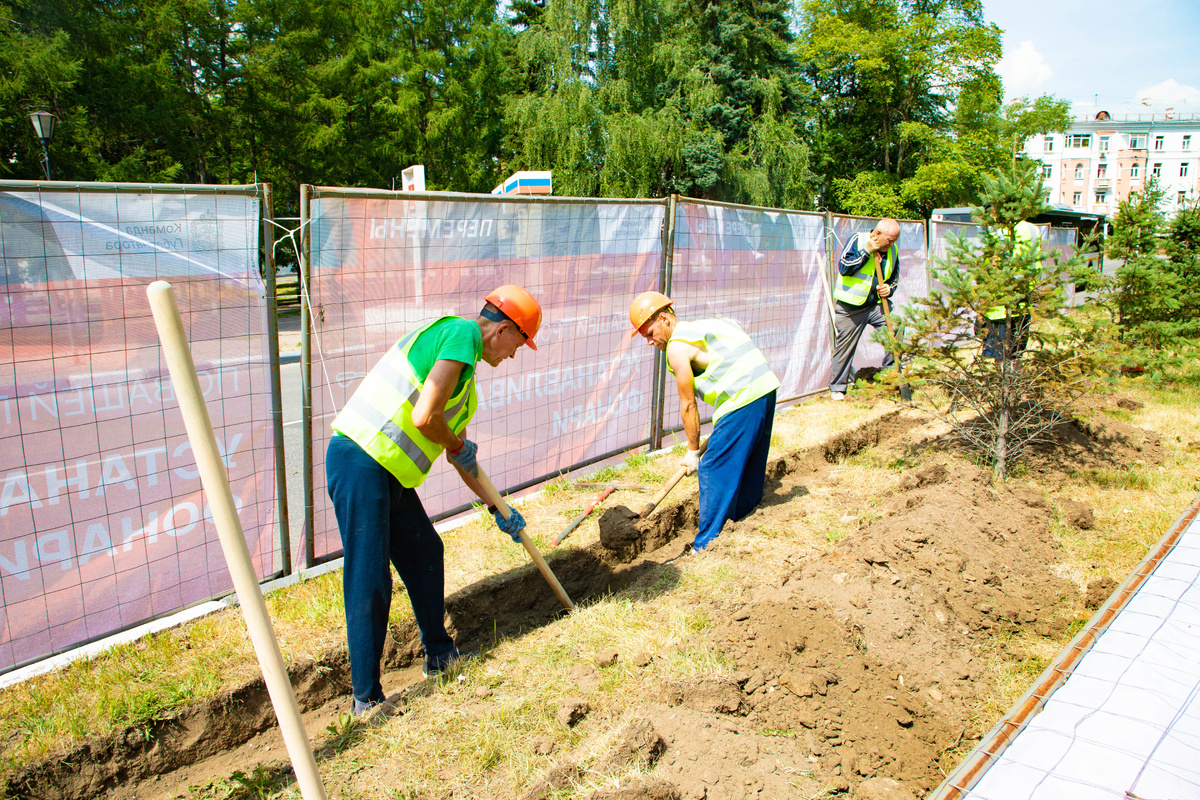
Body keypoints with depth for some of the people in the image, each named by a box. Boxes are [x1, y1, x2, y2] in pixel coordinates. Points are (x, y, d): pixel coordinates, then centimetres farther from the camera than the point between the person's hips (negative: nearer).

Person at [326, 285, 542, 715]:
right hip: (359, 461, -10)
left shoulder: (465, 374, 20)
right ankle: (366, 699, 8)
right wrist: (458, 445, -2)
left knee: (424, 553, 19)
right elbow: (423, 417, -23)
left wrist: (498, 508, 34)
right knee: (368, 580, -4)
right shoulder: (461, 332, -12)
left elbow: (459, 454, 29)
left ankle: (439, 655, 36)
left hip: (391, 474, 10)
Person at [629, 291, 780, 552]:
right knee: (749, 466, 20)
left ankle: (707, 546, 4)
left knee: (714, 470, -2)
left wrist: (693, 450, 9)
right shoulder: (706, 325, 22)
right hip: (766, 387, 9)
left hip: (742, 399, -9)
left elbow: (688, 406, -1)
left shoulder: (677, 347, -5)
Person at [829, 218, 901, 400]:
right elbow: (844, 268, -19)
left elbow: (894, 279, 16)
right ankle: (837, 388, 13)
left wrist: (889, 289, -6)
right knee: (845, 346, 0)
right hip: (850, 307, -5)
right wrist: (866, 251, -22)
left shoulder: (892, 251, 5)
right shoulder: (858, 240, -10)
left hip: (876, 303, 5)